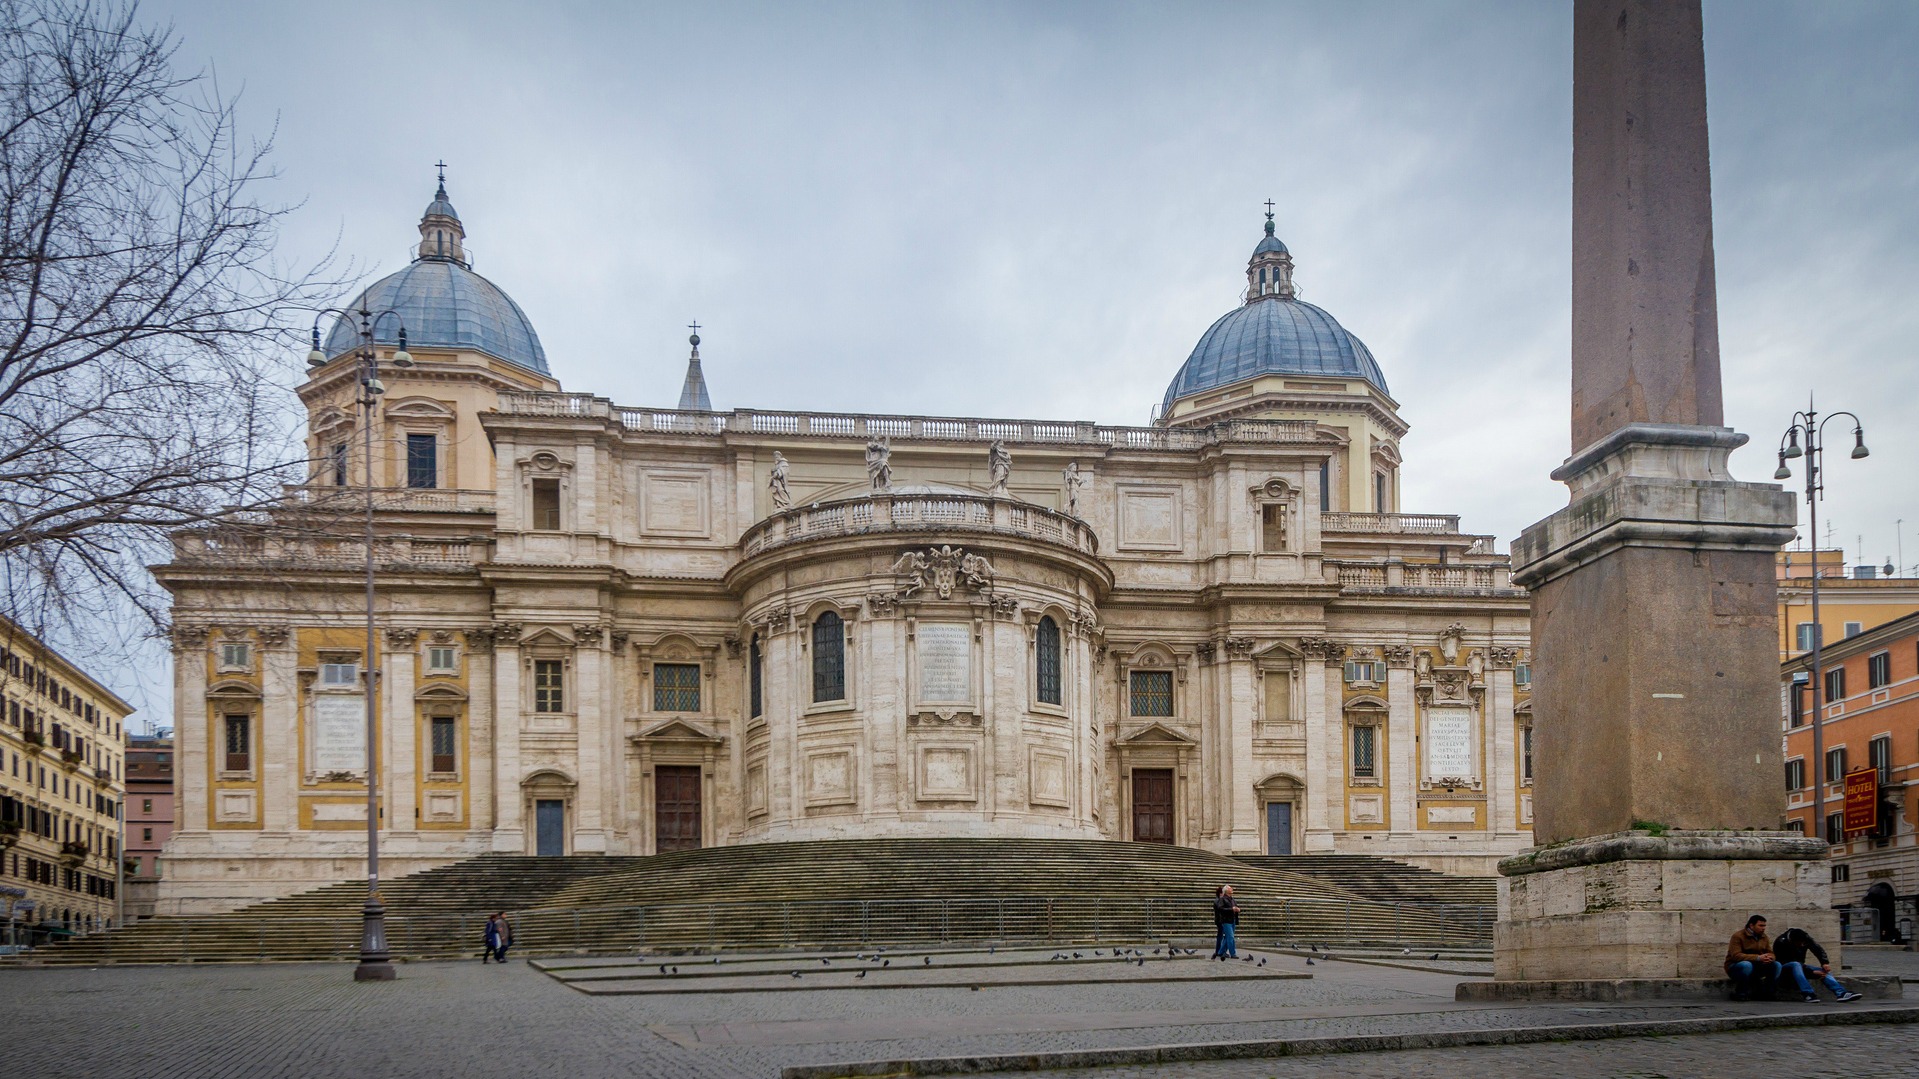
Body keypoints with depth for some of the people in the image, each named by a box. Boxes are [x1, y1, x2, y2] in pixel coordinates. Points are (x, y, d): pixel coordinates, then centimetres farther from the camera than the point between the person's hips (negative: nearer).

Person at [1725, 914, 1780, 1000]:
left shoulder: (1764, 937, 8)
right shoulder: (1738, 936, -14)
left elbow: (1772, 954, 6)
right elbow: (1736, 956, -26)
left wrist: (1770, 957, -22)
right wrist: (1758, 958, -36)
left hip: (1756, 969, 6)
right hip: (1735, 967, -6)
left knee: (1776, 965, -15)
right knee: (1747, 965, -40)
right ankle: (1740, 993, -21)